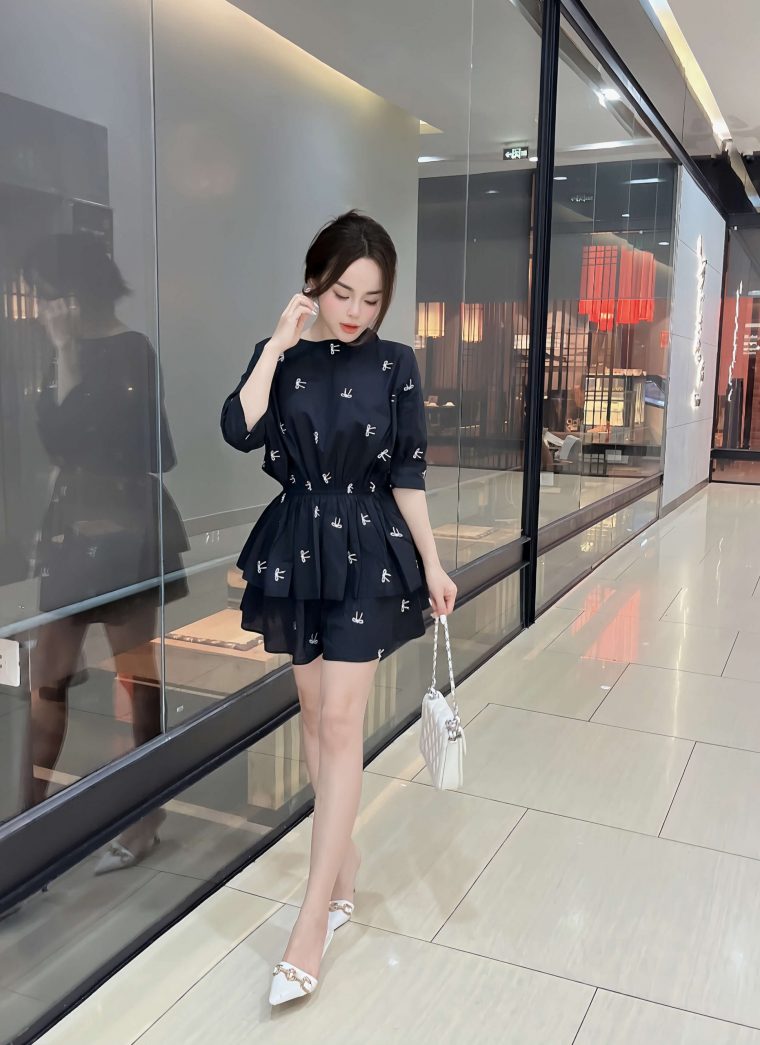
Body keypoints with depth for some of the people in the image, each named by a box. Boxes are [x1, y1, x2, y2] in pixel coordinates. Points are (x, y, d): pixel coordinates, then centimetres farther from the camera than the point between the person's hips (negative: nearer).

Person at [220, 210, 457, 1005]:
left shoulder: (394, 364, -3)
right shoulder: (280, 355, 1)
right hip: (296, 546, 3)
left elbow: (406, 476, -1)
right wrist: (281, 343, -14)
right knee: (314, 714, 11)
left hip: (368, 554, -3)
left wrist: (432, 563, -4)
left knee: (341, 722, -6)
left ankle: (312, 924, 1)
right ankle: (343, 870, 30)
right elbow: (240, 432, -16)